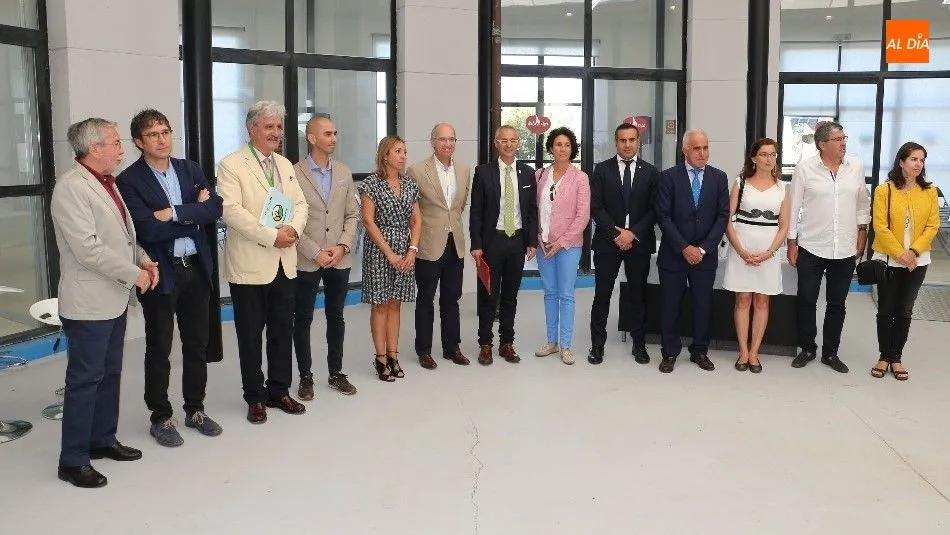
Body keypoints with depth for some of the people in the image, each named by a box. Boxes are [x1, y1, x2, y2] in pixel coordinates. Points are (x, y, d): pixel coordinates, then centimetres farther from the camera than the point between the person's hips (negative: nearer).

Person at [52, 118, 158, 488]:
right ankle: (72, 460, 9)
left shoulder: (106, 183, 12)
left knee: (109, 373, 17)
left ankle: (102, 439, 31)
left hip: (114, 298, 9)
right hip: (89, 302, -9)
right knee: (84, 380, -1)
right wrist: (134, 274, -16)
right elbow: (88, 249, -23)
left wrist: (144, 259, 3)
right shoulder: (71, 187, -17)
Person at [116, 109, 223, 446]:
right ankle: (160, 418, 21)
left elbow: (215, 209, -5)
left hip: (197, 269, 5)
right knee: (158, 350, 7)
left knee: (197, 345, 14)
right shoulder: (129, 180, -9)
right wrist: (194, 216, -12)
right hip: (160, 273, -5)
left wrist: (175, 213, -17)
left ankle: (195, 410, 29)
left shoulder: (190, 169, 7)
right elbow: (148, 230, -20)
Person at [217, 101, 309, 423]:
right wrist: (271, 236, -20)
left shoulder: (285, 164, 14)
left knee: (283, 330, 13)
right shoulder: (231, 165, -8)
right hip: (250, 265, -6)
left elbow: (300, 203, 10)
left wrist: (294, 228, -11)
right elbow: (232, 211, -18)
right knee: (251, 334, 5)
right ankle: (255, 397, 18)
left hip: (284, 263, 6)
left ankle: (279, 391, 26)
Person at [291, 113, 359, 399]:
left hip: (340, 260, 4)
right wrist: (315, 253, -14)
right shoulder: (294, 173, -8)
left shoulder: (344, 172, 7)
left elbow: (352, 214, 7)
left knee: (336, 317, 13)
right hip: (306, 261, -4)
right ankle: (305, 376, 19)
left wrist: (343, 246, -8)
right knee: (302, 320, 6)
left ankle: (336, 373, 25)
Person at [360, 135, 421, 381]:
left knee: (395, 304, 9)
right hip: (379, 249, -4)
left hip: (405, 251, 5)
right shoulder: (372, 183, -7)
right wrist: (389, 252, -14)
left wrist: (412, 249, -4)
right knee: (380, 304, 2)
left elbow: (416, 220, 10)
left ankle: (393, 354, 16)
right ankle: (380, 358, 10)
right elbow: (368, 221, -10)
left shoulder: (410, 184, 8)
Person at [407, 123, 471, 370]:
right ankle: (423, 350, 18)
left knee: (452, 299, 14)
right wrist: (421, 230, 2)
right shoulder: (417, 170, -11)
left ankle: (452, 347, 25)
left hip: (455, 244, 5)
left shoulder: (464, 170, 5)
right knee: (426, 299, 7)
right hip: (429, 245, -4)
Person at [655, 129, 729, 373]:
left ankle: (700, 351, 24)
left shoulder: (719, 178, 3)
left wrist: (703, 248, -10)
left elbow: (723, 216, 0)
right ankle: (670, 353, 19)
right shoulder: (669, 177, -4)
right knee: (670, 305, 6)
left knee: (703, 305, 9)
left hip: (705, 255, 2)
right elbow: (663, 216, -8)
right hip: (673, 254, -2)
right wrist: (684, 248, -14)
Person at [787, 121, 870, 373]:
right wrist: (792, 242, -3)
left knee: (837, 304, 11)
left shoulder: (856, 166, 1)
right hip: (811, 248, -2)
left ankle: (830, 352, 23)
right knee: (807, 301, 7)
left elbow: (863, 203, 13)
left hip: (845, 249, 3)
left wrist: (862, 230, 10)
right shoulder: (805, 168, -7)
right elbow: (794, 206, -3)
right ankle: (807, 349, 23)